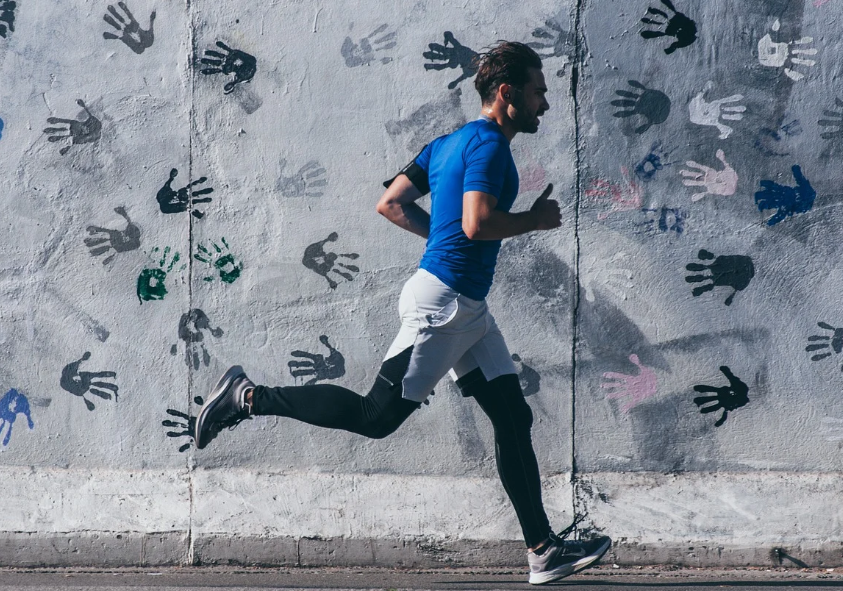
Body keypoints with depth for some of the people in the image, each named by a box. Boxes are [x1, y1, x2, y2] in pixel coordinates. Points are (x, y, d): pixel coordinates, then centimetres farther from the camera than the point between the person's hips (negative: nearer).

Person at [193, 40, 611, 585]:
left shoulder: (449, 144, 16)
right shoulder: (489, 143, -13)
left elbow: (392, 203, 18)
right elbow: (477, 223, -26)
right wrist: (534, 220, -10)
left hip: (467, 307, 11)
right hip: (444, 301, -11)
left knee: (514, 418, 6)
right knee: (378, 415, -8)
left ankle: (544, 550, 6)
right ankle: (249, 398, 2)